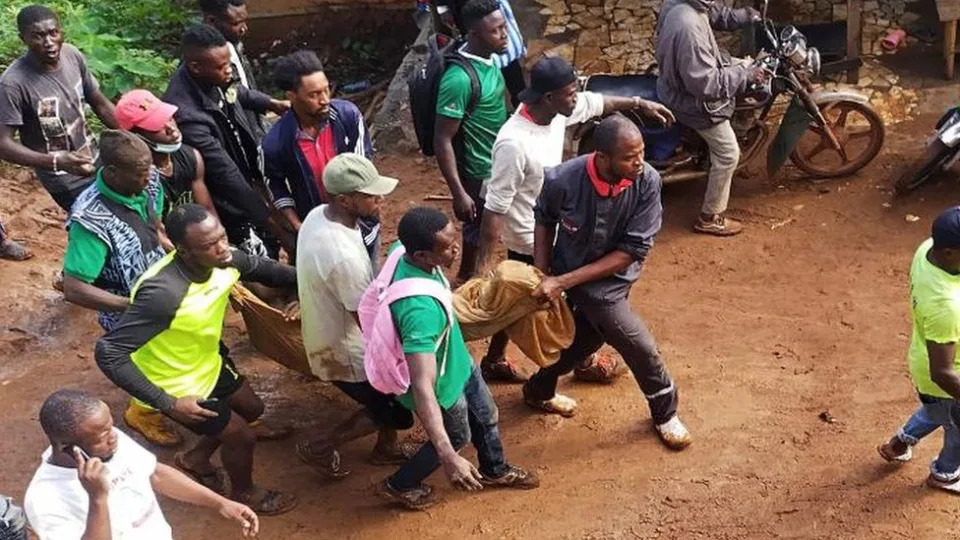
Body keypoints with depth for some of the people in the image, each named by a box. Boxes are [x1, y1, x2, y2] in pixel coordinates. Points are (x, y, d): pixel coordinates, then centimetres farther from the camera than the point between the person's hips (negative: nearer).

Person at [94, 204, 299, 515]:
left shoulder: (225, 260, -21)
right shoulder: (163, 293, -42)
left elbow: (263, 269, 4)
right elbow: (108, 353, -38)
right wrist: (167, 404, -35)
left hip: (208, 361, 7)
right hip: (178, 384, -7)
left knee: (252, 409, 26)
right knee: (243, 437, 8)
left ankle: (195, 459, 49)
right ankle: (244, 493, 39)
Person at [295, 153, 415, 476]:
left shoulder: (317, 216, -9)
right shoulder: (344, 256, -38)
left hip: (328, 334, 8)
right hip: (344, 352, -8)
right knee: (396, 413, 12)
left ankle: (386, 449, 44)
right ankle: (321, 448, 23)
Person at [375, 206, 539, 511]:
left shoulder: (404, 251, -22)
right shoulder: (420, 310, -47)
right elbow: (422, 387, -47)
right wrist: (448, 456, -50)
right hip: (442, 382, -7)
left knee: (486, 417, 29)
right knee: (457, 436, 22)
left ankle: (494, 471, 57)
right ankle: (399, 486, 44)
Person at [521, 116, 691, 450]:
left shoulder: (647, 182, -26)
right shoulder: (562, 181, -29)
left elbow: (633, 250, -23)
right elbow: (544, 220, -5)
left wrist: (563, 281, -26)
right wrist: (543, 276, -11)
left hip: (612, 276, 4)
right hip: (585, 285, -3)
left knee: (584, 339, 22)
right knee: (641, 347, -3)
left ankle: (539, 391, 51)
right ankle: (665, 412, 27)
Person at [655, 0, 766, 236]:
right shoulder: (688, 27, -38)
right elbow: (705, 83, -34)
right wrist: (746, 74, -25)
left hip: (680, 87, 9)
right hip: (696, 102, -9)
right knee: (728, 155, 5)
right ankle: (710, 218, 20)